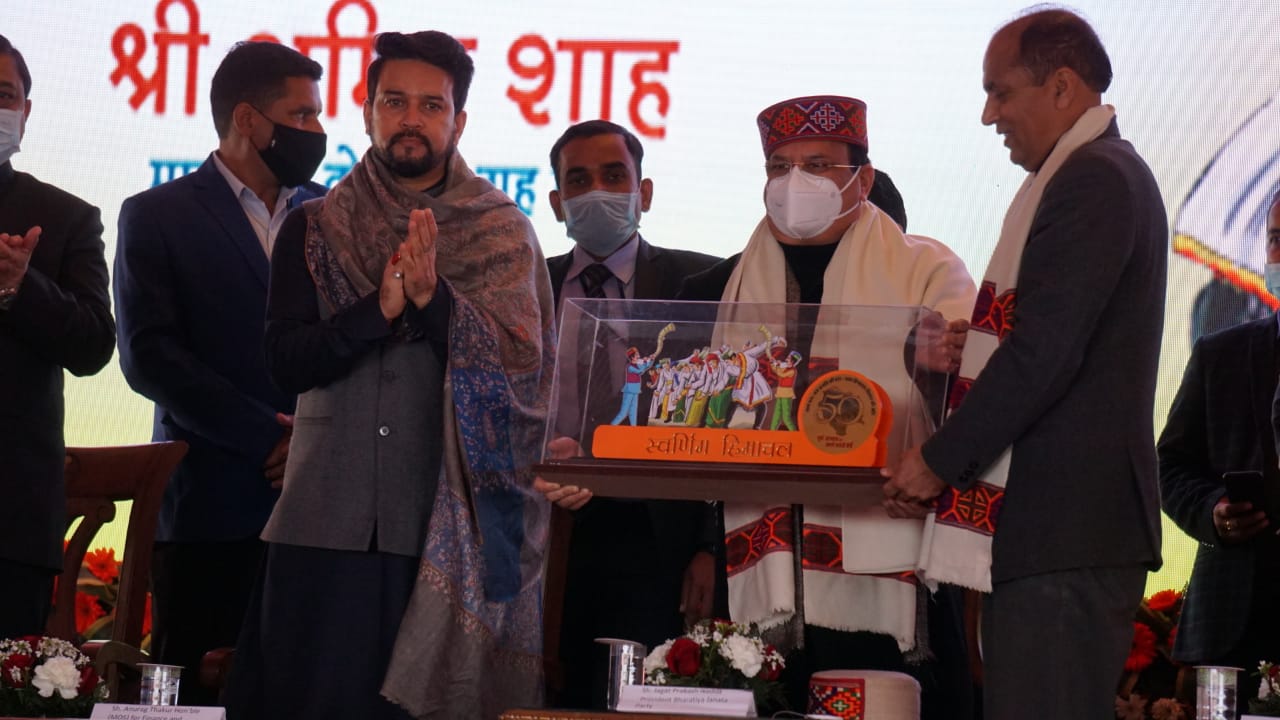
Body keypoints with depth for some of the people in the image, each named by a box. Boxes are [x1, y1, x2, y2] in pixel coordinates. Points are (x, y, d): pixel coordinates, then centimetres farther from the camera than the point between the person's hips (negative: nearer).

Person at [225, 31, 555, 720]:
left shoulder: (502, 232, 8)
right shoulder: (315, 229, 10)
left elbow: (522, 364, -4)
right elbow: (287, 362, -2)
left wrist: (434, 297, -19)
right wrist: (381, 306, -16)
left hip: (448, 530, -1)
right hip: (327, 525, 1)